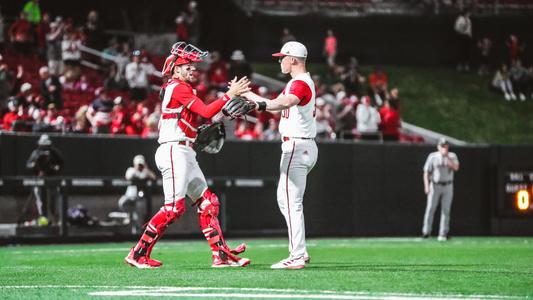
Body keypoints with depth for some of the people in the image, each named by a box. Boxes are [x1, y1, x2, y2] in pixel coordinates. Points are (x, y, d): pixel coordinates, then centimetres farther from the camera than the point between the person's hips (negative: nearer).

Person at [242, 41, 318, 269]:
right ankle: (299, 252, 17)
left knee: (291, 202, -12)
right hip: (305, 147, 11)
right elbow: (278, 104, 27)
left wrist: (261, 104, -53)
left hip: (297, 147, -11)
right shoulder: (302, 82, 19)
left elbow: (285, 103, -37)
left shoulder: (300, 83, -15)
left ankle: (297, 257, -14)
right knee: (285, 199, 16)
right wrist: (248, 95, 28)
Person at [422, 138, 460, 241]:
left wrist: (447, 157, -20)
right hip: (435, 186, -1)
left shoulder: (452, 156, 2)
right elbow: (426, 172, -2)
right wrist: (426, 186, -14)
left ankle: (443, 234, 4)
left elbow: (456, 168, -16)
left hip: (448, 186, 2)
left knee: (446, 210, 1)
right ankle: (426, 232, 0)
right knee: (430, 208, -6)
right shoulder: (432, 157, -3)